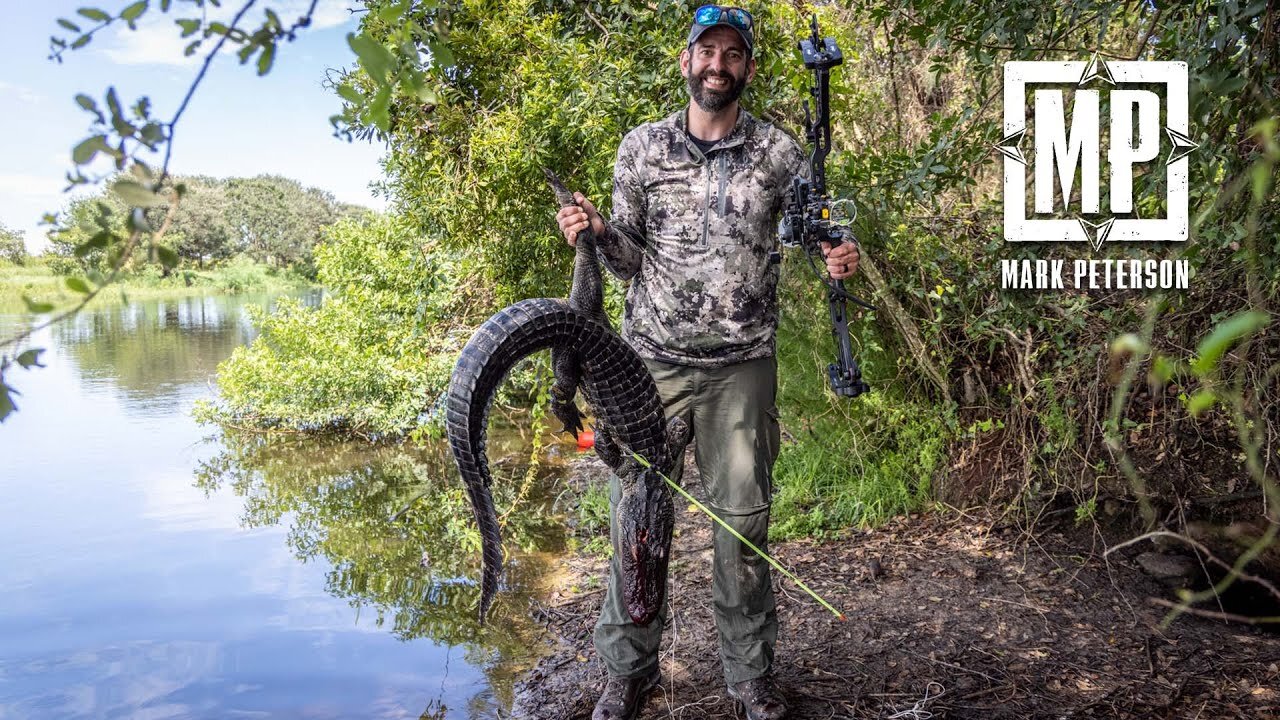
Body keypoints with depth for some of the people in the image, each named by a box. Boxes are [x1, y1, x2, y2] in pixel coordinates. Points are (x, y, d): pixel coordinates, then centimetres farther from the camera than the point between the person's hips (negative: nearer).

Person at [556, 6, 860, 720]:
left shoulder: (779, 152, 3)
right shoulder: (642, 147, 6)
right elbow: (632, 254, 10)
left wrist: (841, 259, -12)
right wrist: (595, 231, -11)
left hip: (742, 365, 0)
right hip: (652, 357, 1)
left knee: (743, 521, 5)